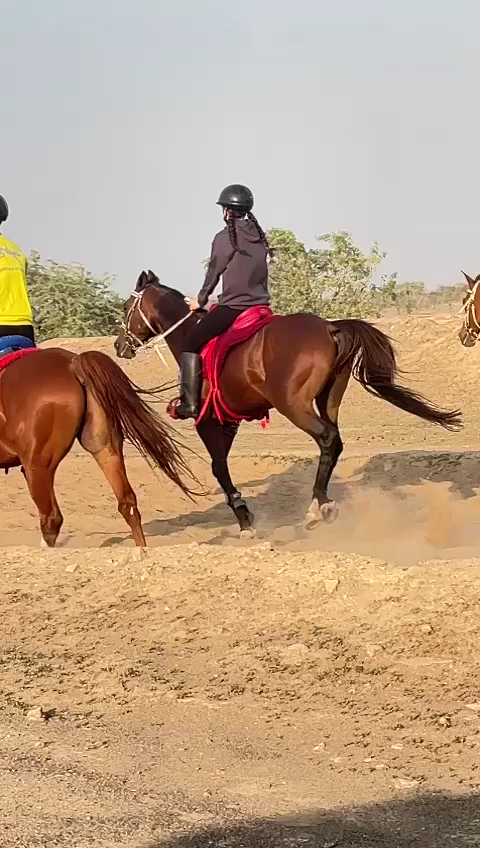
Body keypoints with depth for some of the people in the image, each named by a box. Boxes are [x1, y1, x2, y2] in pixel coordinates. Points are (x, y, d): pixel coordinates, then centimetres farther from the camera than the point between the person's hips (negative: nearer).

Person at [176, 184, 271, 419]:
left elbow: (214, 272, 0)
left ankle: (190, 402, -9)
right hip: (261, 306, 7)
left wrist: (201, 300, 15)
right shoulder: (260, 237, 10)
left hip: (232, 307, -7)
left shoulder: (224, 238, -8)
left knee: (192, 343, -1)